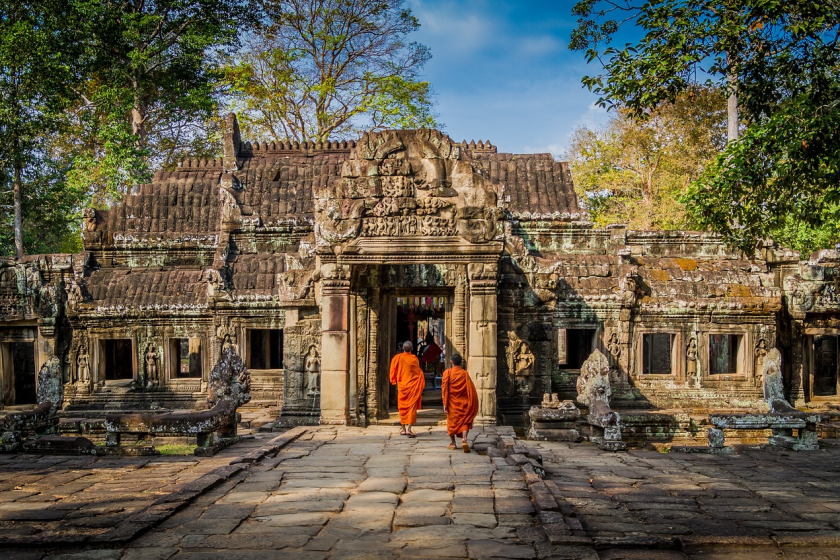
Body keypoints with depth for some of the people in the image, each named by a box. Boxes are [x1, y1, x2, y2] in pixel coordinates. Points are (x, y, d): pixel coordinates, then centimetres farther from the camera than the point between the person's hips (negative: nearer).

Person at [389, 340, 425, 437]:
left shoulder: (397, 358, -4)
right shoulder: (414, 359, -9)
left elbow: (393, 371, 3)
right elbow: (419, 373, -1)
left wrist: (394, 381, 20)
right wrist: (420, 386, 13)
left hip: (401, 386, 3)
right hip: (412, 387, -2)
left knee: (402, 407, 14)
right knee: (411, 407, -2)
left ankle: (402, 429, 19)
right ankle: (408, 429, -14)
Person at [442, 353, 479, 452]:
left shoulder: (447, 372, -6)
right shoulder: (465, 373, -4)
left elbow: (444, 388, -9)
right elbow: (471, 389, -5)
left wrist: (445, 403, -7)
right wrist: (472, 405, 3)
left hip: (452, 403, 0)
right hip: (463, 402, 0)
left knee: (451, 421, 15)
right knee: (465, 422, 6)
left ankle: (452, 443, 19)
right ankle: (464, 440, -16)